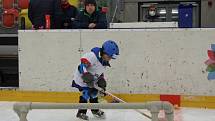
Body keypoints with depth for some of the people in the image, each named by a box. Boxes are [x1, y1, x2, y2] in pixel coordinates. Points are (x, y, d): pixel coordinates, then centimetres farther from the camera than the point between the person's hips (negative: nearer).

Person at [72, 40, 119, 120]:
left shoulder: (105, 62, 3)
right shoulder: (93, 56, -29)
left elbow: (100, 73, 14)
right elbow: (83, 64, -38)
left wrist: (102, 82, 2)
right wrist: (87, 76, -45)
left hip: (92, 80, 9)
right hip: (81, 79, -9)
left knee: (94, 93, 15)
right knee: (86, 94, -14)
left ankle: (95, 110, 37)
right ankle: (81, 112, 3)